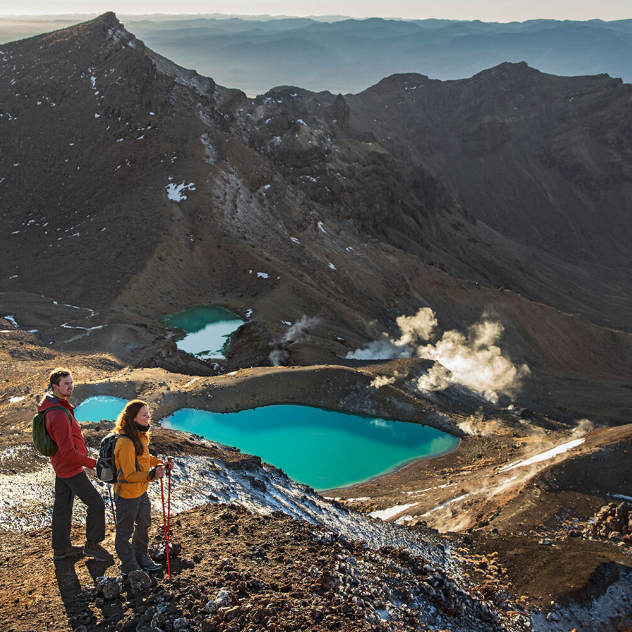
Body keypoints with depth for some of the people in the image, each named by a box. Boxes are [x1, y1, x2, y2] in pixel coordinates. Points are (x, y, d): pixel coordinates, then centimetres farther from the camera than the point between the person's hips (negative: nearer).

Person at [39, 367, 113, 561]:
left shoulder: (48, 404, 3)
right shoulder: (59, 415, -30)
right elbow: (68, 452, -29)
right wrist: (93, 463, -23)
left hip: (61, 465, 10)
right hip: (71, 467, -10)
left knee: (62, 505, 19)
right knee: (96, 503, -2)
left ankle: (60, 547, 32)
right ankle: (92, 545, 11)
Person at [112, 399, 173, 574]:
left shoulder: (140, 436, 0)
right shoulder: (125, 443, -30)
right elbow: (129, 474, -29)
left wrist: (162, 464, 3)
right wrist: (151, 474, -40)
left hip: (141, 491, 10)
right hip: (127, 494, -10)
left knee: (143, 526, 24)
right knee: (125, 531, 10)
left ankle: (142, 559, 43)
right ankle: (129, 567, 26)